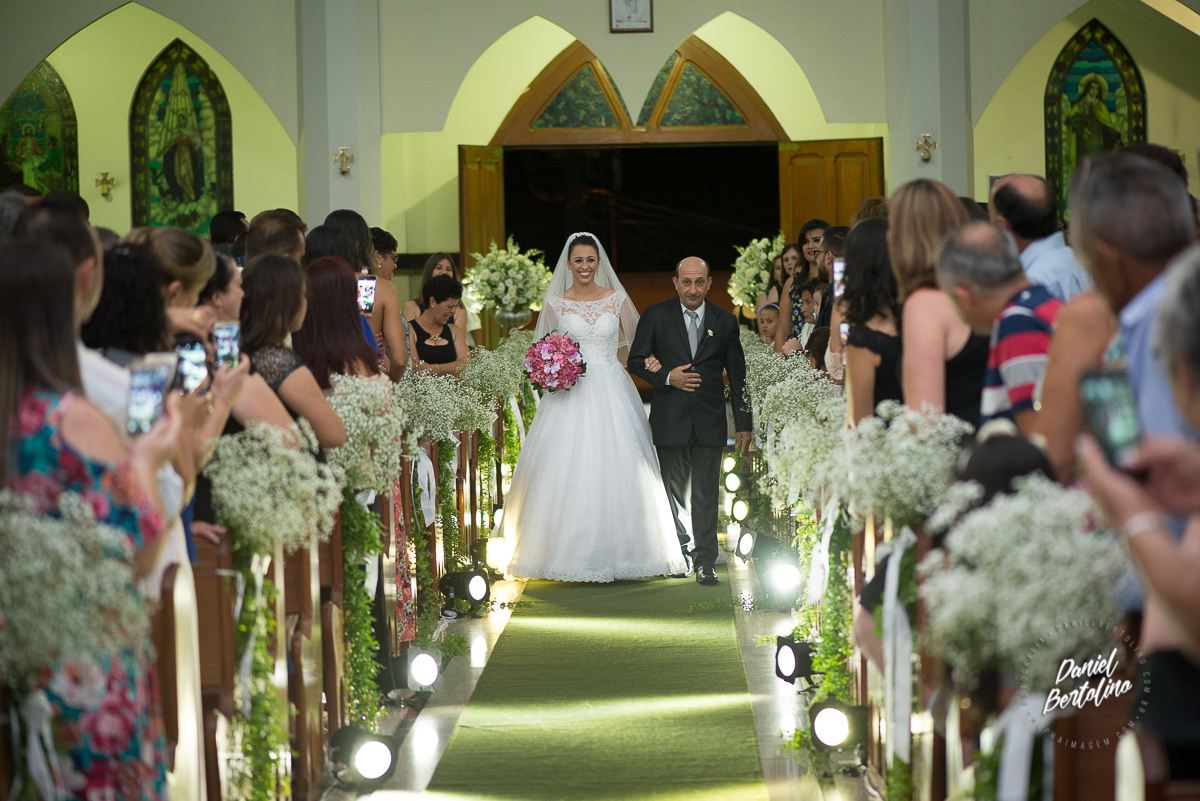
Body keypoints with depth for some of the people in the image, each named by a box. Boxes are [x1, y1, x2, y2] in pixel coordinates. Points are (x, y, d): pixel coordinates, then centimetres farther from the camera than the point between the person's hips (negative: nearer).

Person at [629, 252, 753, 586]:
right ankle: (680, 547, 31)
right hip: (670, 421, 0)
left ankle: (705, 562, 2)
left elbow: (737, 376, 8)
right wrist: (667, 377, -14)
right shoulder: (656, 316, 1)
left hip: (709, 422, 0)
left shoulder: (725, 322, 5)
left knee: (706, 493, -2)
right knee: (673, 490, 10)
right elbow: (636, 361, 3)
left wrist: (743, 424, 7)